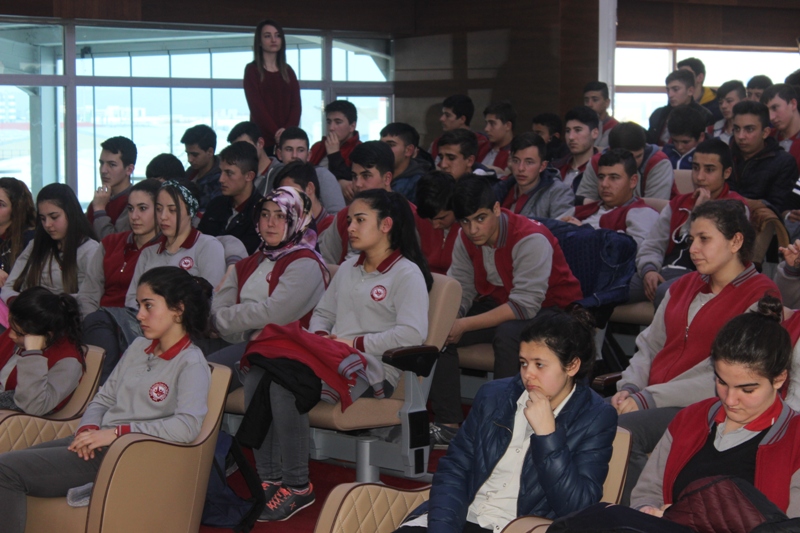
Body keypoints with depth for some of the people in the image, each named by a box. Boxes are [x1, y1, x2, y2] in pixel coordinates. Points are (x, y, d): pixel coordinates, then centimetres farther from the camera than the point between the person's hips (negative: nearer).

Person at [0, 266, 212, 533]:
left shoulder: (192, 364, -8)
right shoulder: (139, 347, 17)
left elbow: (188, 426, -22)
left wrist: (117, 432, -21)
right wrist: (88, 428, -5)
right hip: (97, 443, 8)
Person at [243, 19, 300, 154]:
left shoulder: (288, 71, 15)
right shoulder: (252, 70, 4)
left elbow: (296, 105, 6)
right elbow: (256, 106, -7)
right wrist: (276, 133, -18)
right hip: (262, 138, -3)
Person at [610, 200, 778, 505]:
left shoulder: (760, 297, -4)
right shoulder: (684, 286, 20)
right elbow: (649, 345, 20)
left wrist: (648, 399, -16)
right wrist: (629, 387, -2)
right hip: (648, 401, 7)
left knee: (624, 430, -31)